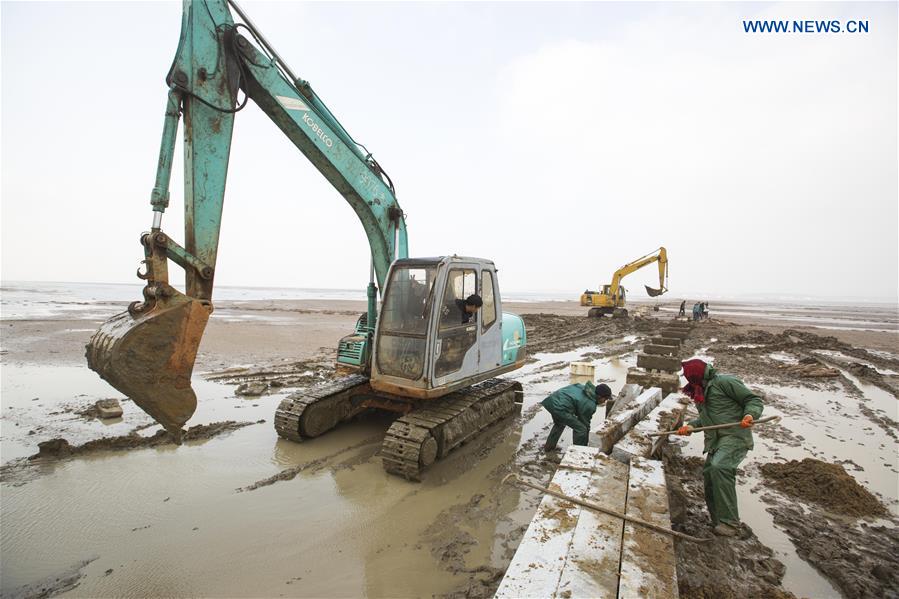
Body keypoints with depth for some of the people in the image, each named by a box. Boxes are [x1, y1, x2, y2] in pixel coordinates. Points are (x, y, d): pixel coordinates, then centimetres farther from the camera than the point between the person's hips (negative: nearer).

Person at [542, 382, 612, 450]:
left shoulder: (582, 386, 15)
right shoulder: (590, 405, -5)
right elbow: (585, 423, 6)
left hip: (552, 399, 10)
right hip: (560, 408, -10)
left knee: (559, 424, 35)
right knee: (581, 429, 3)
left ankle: (548, 446, 44)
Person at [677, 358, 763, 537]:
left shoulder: (724, 381, -5)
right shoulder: (700, 392, 20)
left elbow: (754, 400, -5)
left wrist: (750, 415, -24)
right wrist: (691, 426, 10)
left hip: (735, 436, -9)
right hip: (716, 441, 9)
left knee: (719, 467, -29)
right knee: (709, 475, 6)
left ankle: (730, 523, -23)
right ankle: (719, 523, 22)